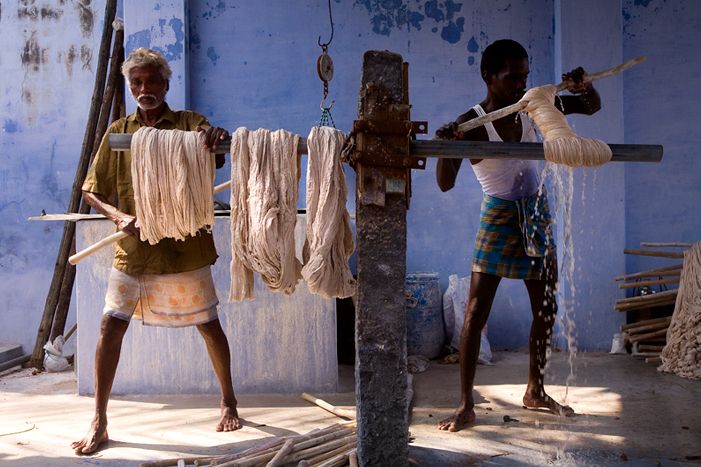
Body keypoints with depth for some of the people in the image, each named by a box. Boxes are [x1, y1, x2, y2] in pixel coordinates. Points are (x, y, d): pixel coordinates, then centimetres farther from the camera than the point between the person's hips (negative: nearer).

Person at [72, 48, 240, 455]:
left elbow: (217, 153, -20)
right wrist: (119, 216, -13)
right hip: (134, 250, 2)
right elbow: (92, 192, 7)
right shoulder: (118, 132, 6)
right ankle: (99, 422, 8)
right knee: (111, 327, -4)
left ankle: (229, 403, 28)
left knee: (209, 326, 8)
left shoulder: (188, 123, 0)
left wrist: (219, 135, -44)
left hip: (185, 248, -2)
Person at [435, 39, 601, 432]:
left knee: (546, 308, 11)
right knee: (476, 313, -9)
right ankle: (466, 406, -2)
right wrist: (445, 148, -41)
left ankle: (535, 391, 28)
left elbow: (592, 106, 8)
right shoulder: (470, 124, -15)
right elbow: (445, 183, -22)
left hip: (537, 214, 6)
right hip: (499, 217, -5)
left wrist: (583, 86, -14)